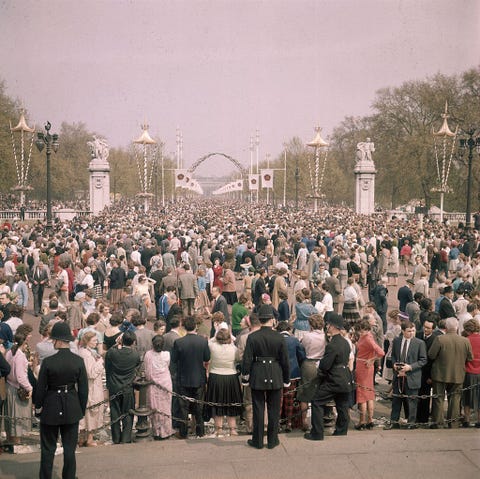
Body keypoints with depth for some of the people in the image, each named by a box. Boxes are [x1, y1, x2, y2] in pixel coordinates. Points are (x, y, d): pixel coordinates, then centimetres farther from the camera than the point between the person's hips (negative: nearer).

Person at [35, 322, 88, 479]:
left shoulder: (48, 362, -15)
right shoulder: (78, 361, -8)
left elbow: (40, 388, -7)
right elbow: (83, 389, -2)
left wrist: (38, 407, 7)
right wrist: (82, 409, 10)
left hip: (51, 408, -2)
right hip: (72, 410, 2)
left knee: (48, 448, 10)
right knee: (70, 448, 11)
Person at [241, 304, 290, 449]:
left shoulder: (252, 337, -9)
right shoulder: (279, 337, -8)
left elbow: (247, 359, -7)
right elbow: (285, 361, -3)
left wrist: (245, 375, 9)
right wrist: (286, 380, 7)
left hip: (257, 377, 0)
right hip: (275, 377, 0)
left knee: (258, 409, 8)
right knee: (274, 410, 11)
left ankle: (258, 441, 15)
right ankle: (272, 440, 18)